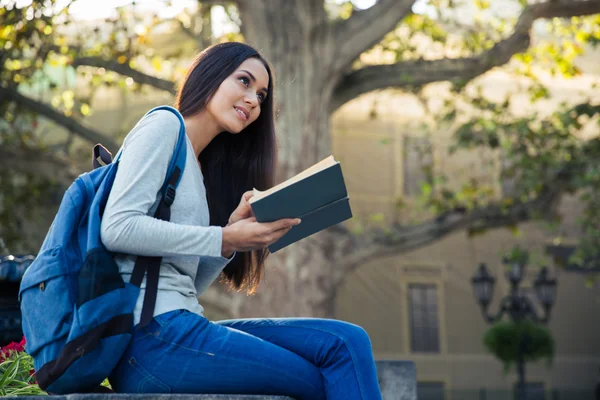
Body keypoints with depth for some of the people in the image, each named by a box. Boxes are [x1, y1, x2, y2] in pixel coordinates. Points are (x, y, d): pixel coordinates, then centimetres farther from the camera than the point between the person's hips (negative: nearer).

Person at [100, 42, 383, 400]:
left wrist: (234, 237, -2)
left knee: (348, 342, -8)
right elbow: (117, 228, -15)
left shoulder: (201, 168, 25)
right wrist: (224, 239, -14)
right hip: (152, 333, -8)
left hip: (177, 325, 8)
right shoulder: (164, 125, 2)